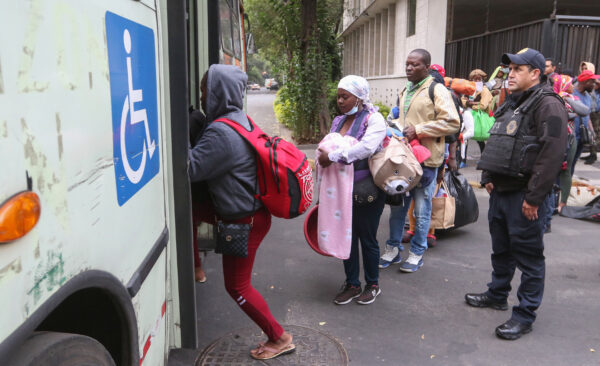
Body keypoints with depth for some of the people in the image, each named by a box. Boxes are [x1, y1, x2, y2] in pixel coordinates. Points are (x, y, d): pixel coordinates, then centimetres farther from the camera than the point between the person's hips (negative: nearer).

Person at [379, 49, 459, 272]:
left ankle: (417, 253, 19)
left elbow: (451, 123, -16)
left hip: (425, 159, -7)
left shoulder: (437, 90, -7)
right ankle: (393, 248, 25)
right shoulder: (405, 91, 17)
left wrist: (418, 130, -19)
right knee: (397, 205, 12)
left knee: (422, 210, 4)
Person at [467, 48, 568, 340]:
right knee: (501, 248, 20)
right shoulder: (510, 104, 17)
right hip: (500, 190, 9)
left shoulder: (547, 104, -13)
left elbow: (552, 154, -21)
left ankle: (525, 314, 12)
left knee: (528, 254, 1)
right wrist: (488, 178, 13)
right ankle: (497, 294, 37)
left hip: (523, 194, -9)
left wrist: (534, 197, -22)